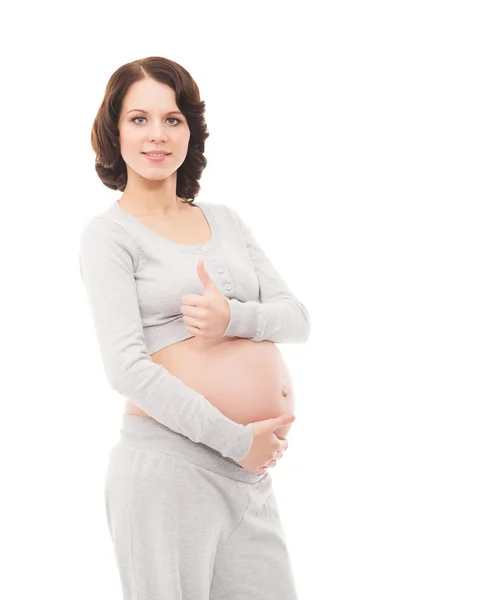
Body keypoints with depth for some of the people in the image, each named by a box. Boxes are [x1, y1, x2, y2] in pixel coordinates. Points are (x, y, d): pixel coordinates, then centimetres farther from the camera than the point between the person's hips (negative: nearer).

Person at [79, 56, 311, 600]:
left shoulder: (224, 219, 16)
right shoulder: (109, 232, -2)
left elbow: (298, 317, 9)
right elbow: (127, 368, -12)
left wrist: (234, 318, -12)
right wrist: (236, 439, -13)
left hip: (253, 472, 5)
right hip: (168, 467, -5)